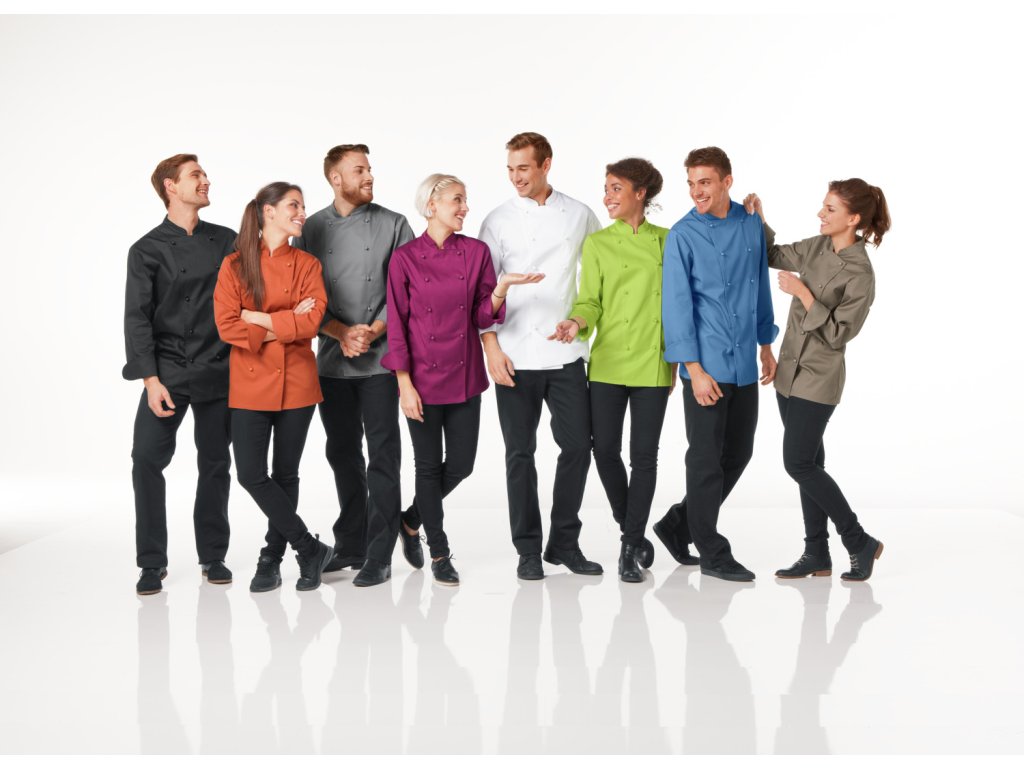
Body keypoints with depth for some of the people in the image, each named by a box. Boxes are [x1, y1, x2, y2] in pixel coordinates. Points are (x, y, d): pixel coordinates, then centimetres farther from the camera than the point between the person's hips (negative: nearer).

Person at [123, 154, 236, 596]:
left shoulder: (226, 241, 8)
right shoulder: (148, 250, 0)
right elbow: (137, 319, -4)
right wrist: (151, 379, -13)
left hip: (218, 372, 3)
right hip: (167, 372, -2)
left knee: (215, 463, 7)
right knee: (147, 459, -9)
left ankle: (213, 555, 19)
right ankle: (152, 562, 2)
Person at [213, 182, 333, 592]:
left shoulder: (307, 265, 3)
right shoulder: (235, 265, 0)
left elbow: (311, 321, -11)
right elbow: (227, 326, -10)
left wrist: (259, 318, -12)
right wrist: (286, 325, -13)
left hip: (296, 384, 1)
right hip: (250, 384, -1)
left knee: (285, 475, 7)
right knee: (251, 474, -7)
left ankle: (271, 559, 19)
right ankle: (310, 549, 5)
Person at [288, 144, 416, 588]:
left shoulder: (393, 225, 1)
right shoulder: (311, 230, 6)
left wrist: (374, 331, -14)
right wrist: (342, 333, -11)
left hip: (382, 356, -2)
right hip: (332, 359, 3)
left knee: (383, 454, -4)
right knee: (342, 453, 11)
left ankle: (379, 555, 0)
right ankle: (350, 545, 24)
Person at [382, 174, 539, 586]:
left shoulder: (477, 252, 2)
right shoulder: (405, 257, -6)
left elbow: (483, 317, 2)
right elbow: (397, 324, -5)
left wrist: (500, 290, -18)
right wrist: (405, 384, -9)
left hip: (464, 375, 3)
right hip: (423, 377, -3)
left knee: (461, 464, 7)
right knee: (429, 465, 5)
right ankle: (438, 552, 20)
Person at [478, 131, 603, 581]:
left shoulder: (580, 216, 5)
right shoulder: (498, 220, 1)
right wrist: (491, 347, -8)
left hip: (566, 353, 1)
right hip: (515, 356, -1)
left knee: (577, 447, 2)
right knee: (520, 453, 4)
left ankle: (564, 543, 18)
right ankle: (528, 549, 14)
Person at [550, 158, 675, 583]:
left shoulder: (667, 241, 6)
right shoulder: (597, 243, 3)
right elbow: (590, 301, -1)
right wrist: (576, 324, -22)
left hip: (654, 365, 0)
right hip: (608, 362, 0)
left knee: (644, 455, 0)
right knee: (605, 449, 0)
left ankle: (631, 549, 9)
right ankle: (629, 528, 25)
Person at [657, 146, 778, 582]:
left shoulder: (752, 225, 5)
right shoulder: (683, 235, -8)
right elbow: (677, 304, -11)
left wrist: (766, 345, 16)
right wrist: (694, 369, -15)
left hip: (745, 365, 6)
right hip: (707, 366, -6)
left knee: (738, 454, 13)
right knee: (706, 459, 2)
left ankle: (679, 525, 28)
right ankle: (713, 554, 13)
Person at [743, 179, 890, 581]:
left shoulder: (860, 274, -19)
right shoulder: (818, 248, 2)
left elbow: (838, 332, -19)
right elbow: (775, 256, 16)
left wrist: (802, 293, -21)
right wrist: (758, 220, 0)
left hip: (818, 378, -8)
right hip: (791, 369, 8)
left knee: (799, 464, -6)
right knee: (808, 462, 11)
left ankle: (860, 543, 9)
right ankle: (817, 555, 19)